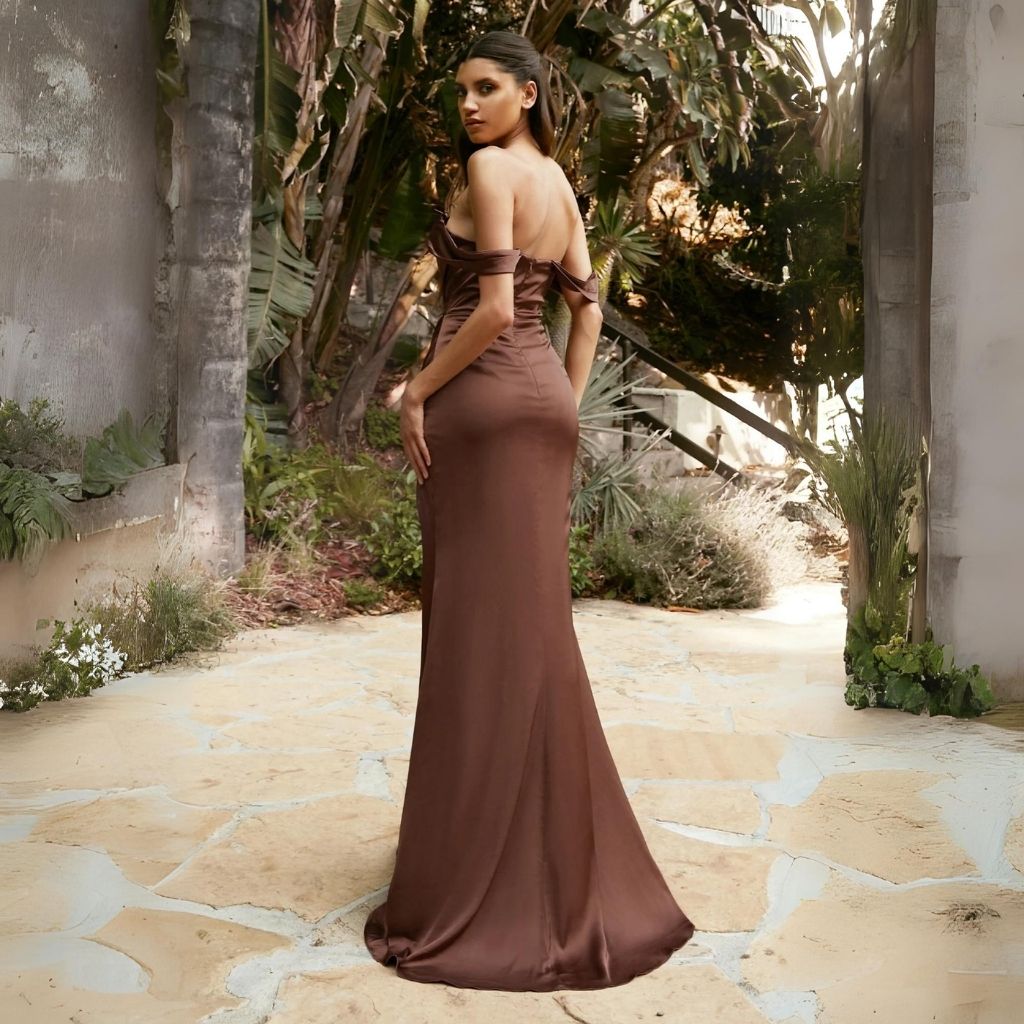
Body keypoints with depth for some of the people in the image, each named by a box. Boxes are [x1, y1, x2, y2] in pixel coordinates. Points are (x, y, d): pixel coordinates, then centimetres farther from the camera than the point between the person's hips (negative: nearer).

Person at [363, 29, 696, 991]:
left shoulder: (488, 167, -8)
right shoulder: (560, 185, 17)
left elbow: (495, 309, -18)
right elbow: (587, 311, 16)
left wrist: (416, 390, -9)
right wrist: (563, 412, 16)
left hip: (478, 401, -8)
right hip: (541, 402, 8)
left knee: (477, 631, -4)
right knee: (530, 626, 12)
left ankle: (476, 883, 5)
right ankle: (554, 853, 22)